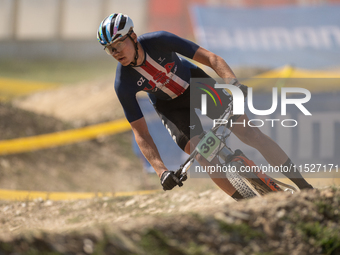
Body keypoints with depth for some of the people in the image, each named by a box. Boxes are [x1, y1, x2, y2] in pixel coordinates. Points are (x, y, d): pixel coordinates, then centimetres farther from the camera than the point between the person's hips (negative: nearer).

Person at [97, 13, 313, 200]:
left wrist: (233, 83, -47)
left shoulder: (158, 41, -31)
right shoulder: (123, 84, -28)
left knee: (250, 133, -12)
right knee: (205, 157, -20)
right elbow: (141, 134, -24)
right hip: (171, 107, 0)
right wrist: (161, 171, -35)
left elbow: (211, 58, -29)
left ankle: (304, 187, -2)